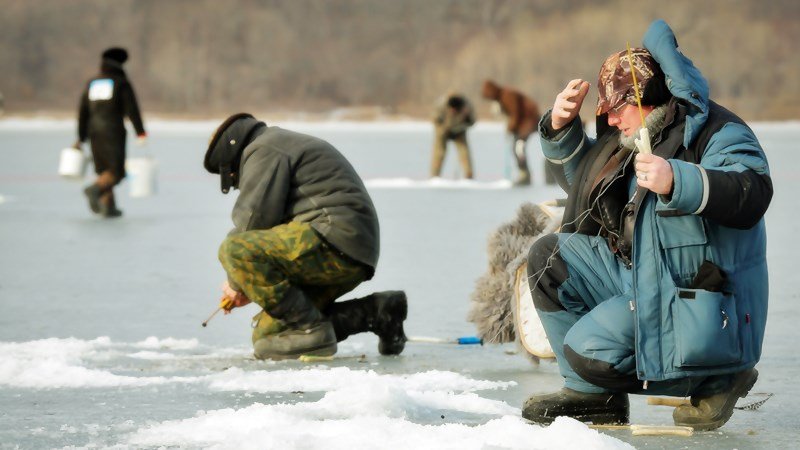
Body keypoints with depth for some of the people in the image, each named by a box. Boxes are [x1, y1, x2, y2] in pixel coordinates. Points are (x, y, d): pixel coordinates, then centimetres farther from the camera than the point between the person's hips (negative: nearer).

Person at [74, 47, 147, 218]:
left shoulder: (91, 83, 13)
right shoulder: (122, 83, -1)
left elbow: (83, 112, 13)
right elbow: (132, 109, -9)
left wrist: (81, 138, 17)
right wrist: (141, 132, -10)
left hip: (95, 132, 5)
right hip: (114, 131, -5)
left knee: (105, 171, 13)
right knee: (116, 172, -8)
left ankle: (109, 207, 5)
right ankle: (95, 189, -33)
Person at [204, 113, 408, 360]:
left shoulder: (264, 151, 0)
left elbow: (255, 217, -11)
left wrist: (237, 282, 2)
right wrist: (249, 288, 19)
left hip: (334, 243, -10)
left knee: (234, 250, -22)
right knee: (267, 332, 8)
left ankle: (309, 329, -19)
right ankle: (376, 311, 6)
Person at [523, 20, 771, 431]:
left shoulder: (720, 134, -15)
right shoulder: (635, 139, 13)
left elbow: (753, 194, -35)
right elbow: (585, 177, 29)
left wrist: (677, 181, -47)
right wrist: (561, 128, 10)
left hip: (692, 299, -10)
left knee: (591, 351, -23)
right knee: (548, 258, 3)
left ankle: (719, 377, -6)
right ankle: (592, 395, 1)